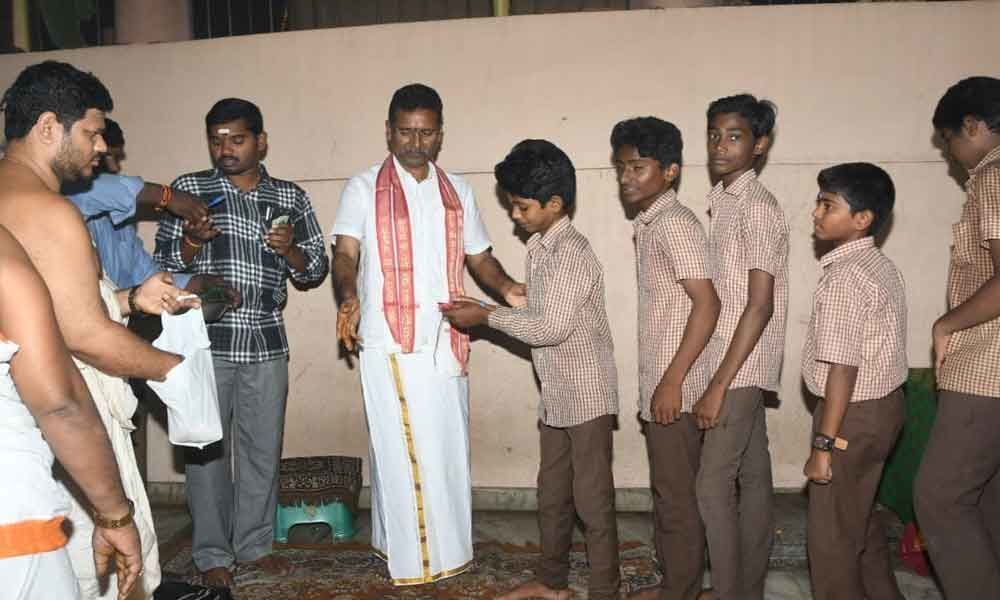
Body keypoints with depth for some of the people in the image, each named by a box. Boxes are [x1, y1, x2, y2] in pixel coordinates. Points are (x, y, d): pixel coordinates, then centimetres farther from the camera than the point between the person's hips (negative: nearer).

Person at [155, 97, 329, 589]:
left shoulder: (290, 197, 7)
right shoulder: (188, 189, 2)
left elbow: (315, 270, 8)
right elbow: (164, 263, 3)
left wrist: (291, 249, -12)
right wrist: (192, 240, -17)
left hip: (266, 341, 2)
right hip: (206, 340, -2)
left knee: (263, 447, 10)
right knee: (207, 447, 4)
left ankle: (255, 542, 26)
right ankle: (213, 553, 19)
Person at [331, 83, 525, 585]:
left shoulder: (457, 192, 14)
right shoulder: (364, 189, 2)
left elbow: (478, 257, 14)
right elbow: (346, 254, -6)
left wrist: (505, 288, -6)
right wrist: (349, 297, -26)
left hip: (445, 342, 4)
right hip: (390, 343, -4)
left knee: (448, 448, 10)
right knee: (403, 450, -1)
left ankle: (449, 549, 25)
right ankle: (412, 558, 11)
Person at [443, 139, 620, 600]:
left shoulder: (572, 252, -20)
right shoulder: (538, 248, 9)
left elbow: (552, 327, -23)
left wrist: (488, 316, -15)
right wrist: (485, 312, 1)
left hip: (586, 394, -9)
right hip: (556, 395, 9)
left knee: (592, 499, 2)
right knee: (552, 494, 19)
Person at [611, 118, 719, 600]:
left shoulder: (674, 224, -16)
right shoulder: (649, 224, 13)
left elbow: (707, 304, -22)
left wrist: (672, 381, -22)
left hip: (674, 387, -9)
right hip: (657, 384, 9)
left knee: (676, 494, 3)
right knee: (668, 490, 17)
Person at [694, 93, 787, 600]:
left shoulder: (757, 208, -15)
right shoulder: (723, 201, 12)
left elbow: (761, 305, -20)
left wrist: (719, 385, -21)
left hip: (742, 367, -9)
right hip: (737, 365, 9)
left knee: (713, 484, -7)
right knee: (751, 477, 14)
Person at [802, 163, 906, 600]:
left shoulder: (844, 276, -21)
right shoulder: (881, 265, 9)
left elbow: (843, 367, -24)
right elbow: (867, 350, 11)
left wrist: (823, 444, -21)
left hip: (854, 414, -10)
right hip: (885, 403, 10)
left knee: (832, 534, 4)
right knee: (861, 519, 25)